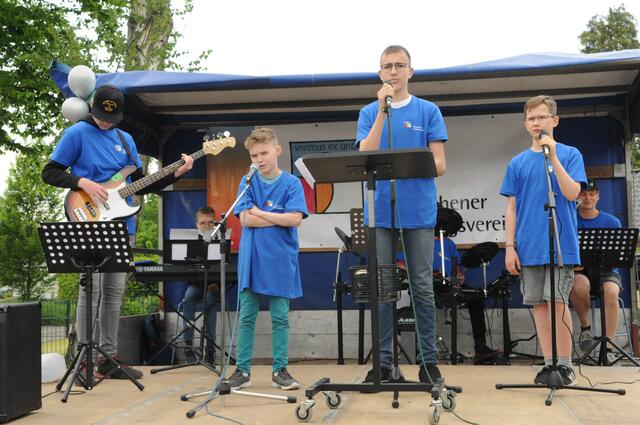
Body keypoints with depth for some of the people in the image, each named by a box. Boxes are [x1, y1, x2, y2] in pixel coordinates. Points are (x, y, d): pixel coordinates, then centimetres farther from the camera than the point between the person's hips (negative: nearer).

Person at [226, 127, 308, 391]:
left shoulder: (291, 183, 0)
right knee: (246, 317, 4)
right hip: (251, 260, 1)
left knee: (280, 317, 5)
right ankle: (242, 370, 12)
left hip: (280, 260, -1)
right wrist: (280, 218, -9)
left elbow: (295, 219, -12)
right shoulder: (247, 182, 5)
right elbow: (245, 219, -6)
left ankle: (280, 370, 14)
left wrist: (260, 213, -8)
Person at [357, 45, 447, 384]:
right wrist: (383, 110, -13)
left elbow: (439, 165, 0)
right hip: (380, 210, 1)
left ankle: (429, 361, 12)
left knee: (422, 287, 3)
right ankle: (383, 362, 13)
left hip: (419, 211, -1)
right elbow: (366, 157, -7)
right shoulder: (369, 112, 9)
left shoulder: (428, 111, 6)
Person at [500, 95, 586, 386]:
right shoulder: (517, 163, 10)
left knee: (557, 301, -8)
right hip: (529, 247, 3)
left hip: (561, 244, -3)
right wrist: (510, 246, 3)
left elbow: (572, 193, -10)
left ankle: (565, 364, 5)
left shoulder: (570, 154, 3)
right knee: (539, 304, 5)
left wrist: (552, 156, -16)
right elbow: (512, 207, 10)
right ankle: (549, 363, 14)